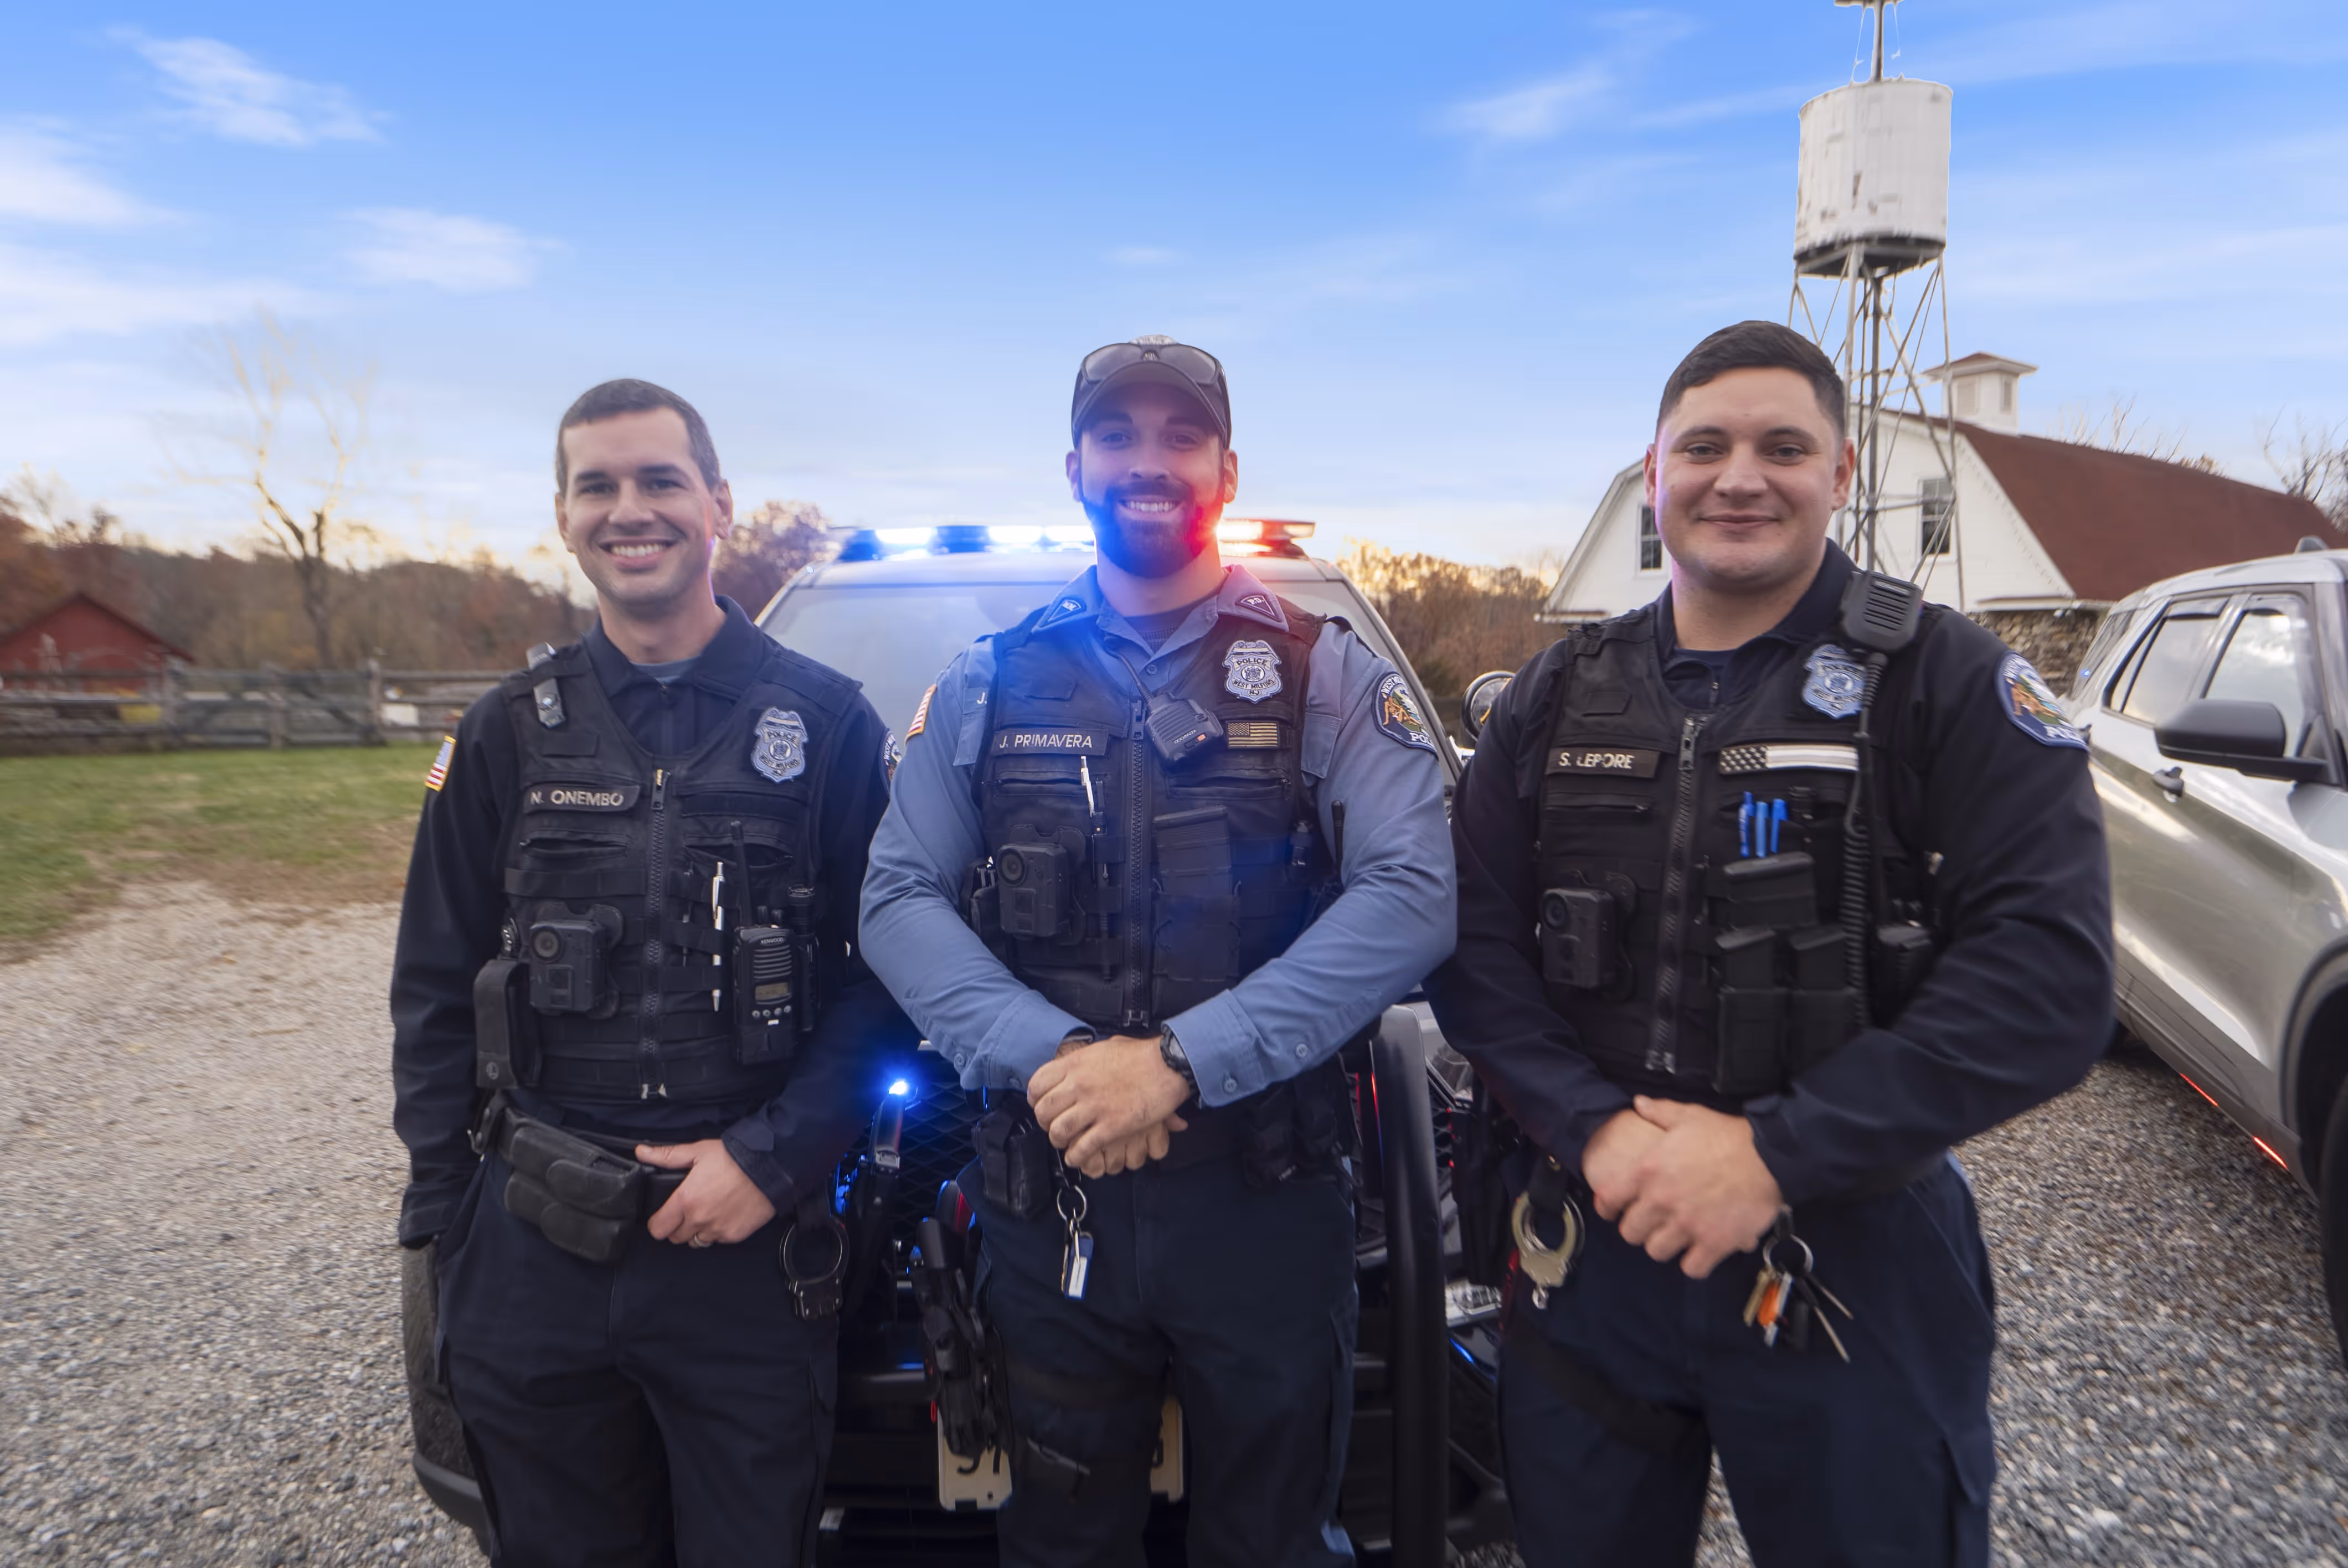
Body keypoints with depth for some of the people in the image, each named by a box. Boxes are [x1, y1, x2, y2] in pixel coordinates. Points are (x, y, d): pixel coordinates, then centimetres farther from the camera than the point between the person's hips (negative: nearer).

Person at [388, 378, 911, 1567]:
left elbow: (884, 971, -4)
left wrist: (773, 1156, -13)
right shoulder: (510, 732, 5)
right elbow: (434, 990, 9)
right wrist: (442, 1212, 3)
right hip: (532, 1248, 3)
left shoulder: (824, 721, -2)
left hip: (750, 1244, -2)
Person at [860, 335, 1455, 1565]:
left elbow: (1410, 898, -13)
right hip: (1046, 1203, 2)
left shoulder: (1325, 675, 0)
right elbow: (899, 899, 0)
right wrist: (1044, 1054, -18)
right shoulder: (989, 683, 7)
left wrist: (1183, 1060, -22)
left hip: (1266, 1198, -1)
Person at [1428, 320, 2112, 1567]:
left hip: (1855, 1262, -2)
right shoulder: (1557, 700, 5)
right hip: (1587, 1248, 3)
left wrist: (1777, 1157, -21)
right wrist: (1593, 1130, -16)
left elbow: (2050, 975, -15)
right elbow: (1473, 947, 0)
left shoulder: (1945, 683, -6)